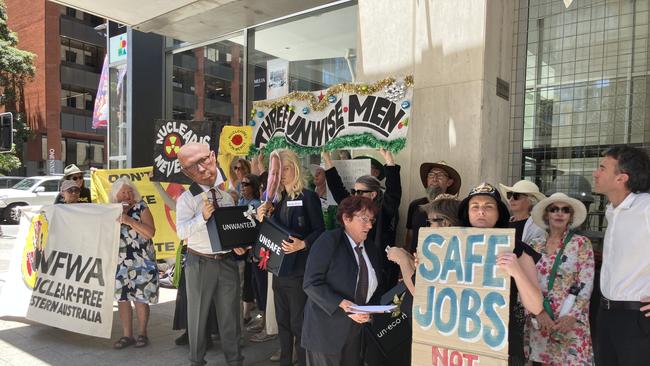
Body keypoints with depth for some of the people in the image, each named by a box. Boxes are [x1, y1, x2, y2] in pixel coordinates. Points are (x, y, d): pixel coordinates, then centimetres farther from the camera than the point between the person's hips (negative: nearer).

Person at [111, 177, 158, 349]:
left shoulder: (141, 208, -4)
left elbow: (151, 232, -14)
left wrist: (129, 221, -21)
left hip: (141, 261, -4)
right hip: (119, 262, 4)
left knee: (140, 297, -1)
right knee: (122, 297, 6)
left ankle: (142, 333, 14)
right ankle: (127, 335, 18)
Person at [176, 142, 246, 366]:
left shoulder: (227, 197, 6)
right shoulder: (187, 199, -8)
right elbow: (182, 232, -20)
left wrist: (239, 245, -6)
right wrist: (203, 217, -35)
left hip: (227, 261, 3)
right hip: (200, 263, -3)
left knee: (230, 313, 12)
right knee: (198, 313, 12)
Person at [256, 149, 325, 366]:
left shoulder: (308, 197, -8)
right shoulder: (278, 199, 12)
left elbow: (320, 231, -12)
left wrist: (302, 244, -28)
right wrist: (262, 220, -4)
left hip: (299, 269, -7)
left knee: (298, 322, 0)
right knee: (282, 321, 16)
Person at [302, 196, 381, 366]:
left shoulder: (370, 250, 10)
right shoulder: (328, 240, -10)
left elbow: (373, 290, 13)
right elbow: (311, 283, -17)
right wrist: (343, 305, -24)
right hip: (327, 331, -6)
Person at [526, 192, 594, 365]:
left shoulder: (581, 243, -2)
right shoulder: (535, 244, 5)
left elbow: (586, 284, -6)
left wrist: (572, 316, -14)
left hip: (570, 319, -2)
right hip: (539, 318, 3)